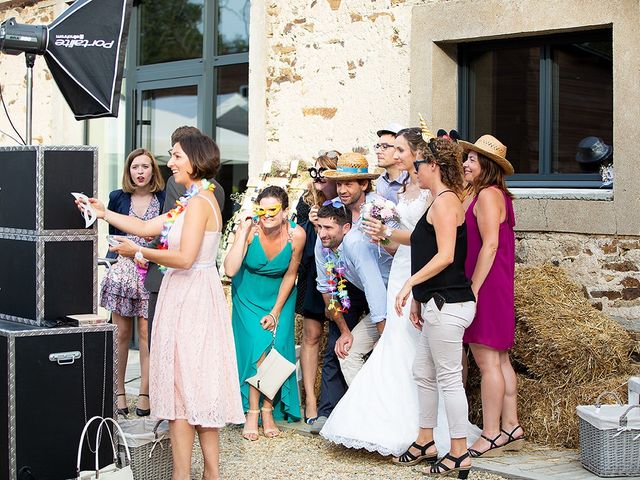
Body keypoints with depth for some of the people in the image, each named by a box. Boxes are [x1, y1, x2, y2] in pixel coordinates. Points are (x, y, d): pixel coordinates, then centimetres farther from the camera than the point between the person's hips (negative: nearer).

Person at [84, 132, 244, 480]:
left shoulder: (198, 202, -15)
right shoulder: (194, 201, 16)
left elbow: (184, 257, -23)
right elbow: (146, 227, 18)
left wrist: (138, 252, -12)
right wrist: (103, 213, 17)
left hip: (190, 297, -10)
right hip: (190, 295, 10)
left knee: (182, 385, -5)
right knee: (199, 386, 12)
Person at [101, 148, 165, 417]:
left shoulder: (163, 199, 4)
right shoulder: (117, 198, 9)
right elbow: (111, 234, 16)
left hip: (152, 272, -1)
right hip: (122, 270, 2)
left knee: (146, 333, -4)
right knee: (121, 333, 2)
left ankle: (145, 395, -1)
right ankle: (119, 392, 8)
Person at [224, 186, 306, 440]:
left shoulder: (296, 235, -20)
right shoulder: (250, 229, -24)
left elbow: (290, 275, -7)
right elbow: (230, 269, -34)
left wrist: (276, 311, -5)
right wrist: (244, 231, -35)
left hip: (279, 296, 1)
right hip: (249, 297, -1)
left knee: (277, 350, -8)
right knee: (257, 349, -13)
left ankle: (269, 411, 7)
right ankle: (252, 412, -3)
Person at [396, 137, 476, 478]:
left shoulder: (444, 201, -12)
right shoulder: (441, 201, 18)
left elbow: (445, 256, -21)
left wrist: (409, 284, -17)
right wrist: (418, 298, 21)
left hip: (447, 304, -11)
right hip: (438, 303, 11)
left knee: (449, 377, -5)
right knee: (423, 373, 16)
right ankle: (425, 442, 25)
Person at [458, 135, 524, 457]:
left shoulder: (487, 195, -12)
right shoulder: (497, 195, 18)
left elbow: (490, 245, -20)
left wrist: (473, 289, -21)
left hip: (487, 286, -10)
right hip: (498, 287, 10)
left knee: (487, 361, -7)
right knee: (499, 360, 13)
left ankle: (491, 437, -3)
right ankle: (511, 428, 19)